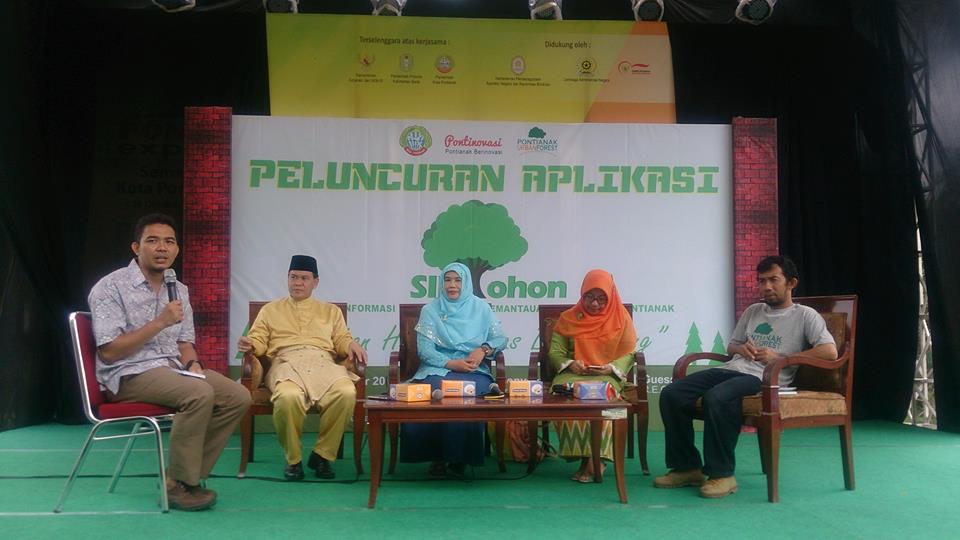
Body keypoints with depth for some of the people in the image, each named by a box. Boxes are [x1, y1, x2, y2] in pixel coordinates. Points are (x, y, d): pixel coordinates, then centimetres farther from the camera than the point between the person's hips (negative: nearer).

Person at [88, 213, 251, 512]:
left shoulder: (179, 290, 13)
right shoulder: (110, 288, -8)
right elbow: (109, 352, -15)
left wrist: (192, 363, -5)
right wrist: (160, 322, -20)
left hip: (171, 370, 7)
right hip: (129, 375, -7)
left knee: (238, 397, -12)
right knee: (199, 394, -32)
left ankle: (188, 476, -4)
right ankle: (177, 485, -16)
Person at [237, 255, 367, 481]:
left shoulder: (331, 311, 29)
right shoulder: (270, 310, 27)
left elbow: (342, 340, 19)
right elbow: (258, 342, 17)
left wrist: (352, 345, -4)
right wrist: (249, 344, -6)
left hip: (323, 363, 1)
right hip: (287, 363, -1)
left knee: (346, 393, -34)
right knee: (289, 397, -39)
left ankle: (323, 454, -13)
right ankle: (293, 459, -13)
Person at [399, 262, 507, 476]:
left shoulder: (481, 308, 13)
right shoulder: (430, 310, 10)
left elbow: (500, 338, 11)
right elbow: (424, 349, 1)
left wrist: (484, 349, -11)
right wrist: (451, 363, -15)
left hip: (474, 371, 0)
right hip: (438, 369, 0)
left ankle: (460, 458, -19)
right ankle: (437, 456, -20)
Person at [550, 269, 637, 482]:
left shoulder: (621, 317, 9)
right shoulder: (568, 318, 12)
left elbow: (628, 354, 5)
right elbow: (555, 352, 10)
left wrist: (611, 368, -14)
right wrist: (570, 364, -10)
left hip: (607, 376, -1)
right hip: (573, 375, 1)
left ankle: (593, 458, -29)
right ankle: (591, 457, -29)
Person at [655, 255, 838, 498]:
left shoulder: (805, 315, 8)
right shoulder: (753, 311, 27)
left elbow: (830, 352, -6)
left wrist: (779, 357, -9)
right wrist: (741, 348, 8)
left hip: (763, 378, -7)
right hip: (732, 369, 7)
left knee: (716, 397, -38)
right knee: (671, 394, -15)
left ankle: (721, 474, -25)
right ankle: (687, 467, -7)